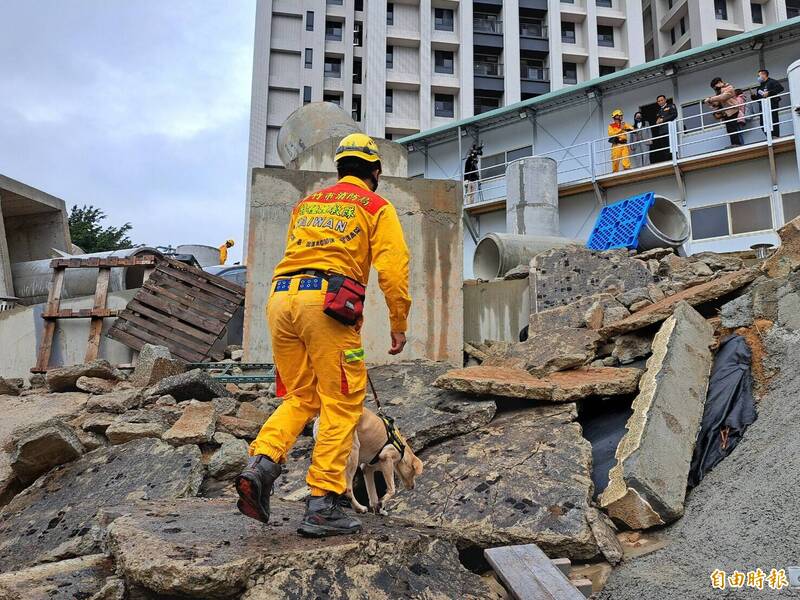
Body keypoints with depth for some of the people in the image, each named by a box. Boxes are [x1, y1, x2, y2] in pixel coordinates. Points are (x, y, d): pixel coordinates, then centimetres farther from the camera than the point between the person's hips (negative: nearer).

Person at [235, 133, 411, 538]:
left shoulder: (305, 204, 27)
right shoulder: (377, 207, 11)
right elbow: (393, 269, -1)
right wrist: (399, 325, 5)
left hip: (281, 297, 6)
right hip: (328, 303, -6)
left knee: (301, 398, 17)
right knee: (342, 405, 2)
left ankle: (261, 463, -4)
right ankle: (322, 506, 1)